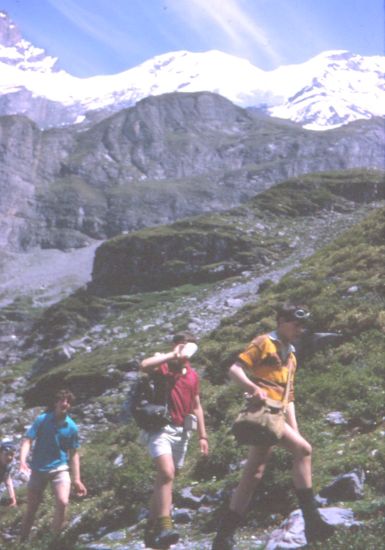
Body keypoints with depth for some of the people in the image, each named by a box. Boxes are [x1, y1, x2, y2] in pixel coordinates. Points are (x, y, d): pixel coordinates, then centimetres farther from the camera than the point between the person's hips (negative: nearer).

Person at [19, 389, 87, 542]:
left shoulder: (72, 427, -1)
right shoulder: (41, 420, -5)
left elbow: (74, 454, 5)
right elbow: (27, 440, -12)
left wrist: (77, 479, 0)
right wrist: (22, 461, -31)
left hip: (60, 469, 0)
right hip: (38, 469, 0)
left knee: (63, 502, -21)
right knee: (31, 508, 6)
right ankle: (22, 541, 25)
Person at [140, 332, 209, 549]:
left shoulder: (193, 375, 12)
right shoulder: (163, 366, -4)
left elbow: (196, 406, 17)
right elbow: (144, 365, -27)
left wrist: (203, 435, 12)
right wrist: (172, 356, -18)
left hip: (181, 431, 6)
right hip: (161, 428, -6)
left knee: (165, 478, 13)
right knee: (167, 474, -25)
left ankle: (152, 527, 26)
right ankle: (165, 525, -28)